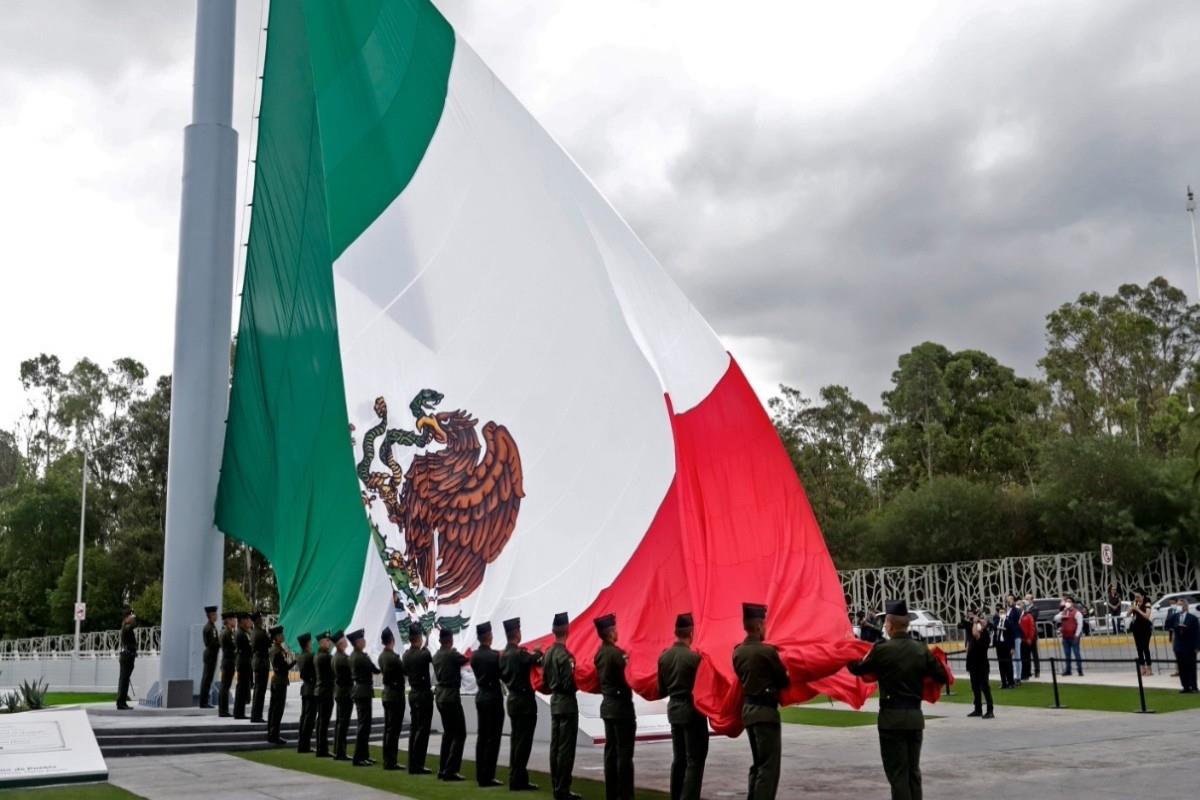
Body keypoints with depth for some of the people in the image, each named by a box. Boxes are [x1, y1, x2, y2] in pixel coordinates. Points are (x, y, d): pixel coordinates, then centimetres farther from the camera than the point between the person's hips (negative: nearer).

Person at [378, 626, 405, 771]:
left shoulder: (382, 656, 6)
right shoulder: (393, 657, -19)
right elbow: (406, 671, -14)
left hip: (387, 694, 8)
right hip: (396, 695, -8)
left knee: (388, 729, 12)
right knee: (394, 729, -4)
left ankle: (387, 759, 17)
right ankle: (391, 761, -2)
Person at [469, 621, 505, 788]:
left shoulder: (474, 656, 3)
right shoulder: (495, 656, -17)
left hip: (480, 696, 7)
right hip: (494, 698, -7)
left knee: (482, 736, 12)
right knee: (493, 738, -2)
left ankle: (480, 774, 16)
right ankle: (487, 776, -2)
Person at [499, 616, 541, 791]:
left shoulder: (503, 654, 7)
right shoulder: (519, 653, -19)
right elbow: (536, 660, -18)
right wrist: (537, 652, 2)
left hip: (513, 699, 9)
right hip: (524, 701, -9)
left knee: (516, 740, 14)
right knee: (523, 741, -4)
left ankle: (515, 777, 19)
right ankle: (518, 780, -2)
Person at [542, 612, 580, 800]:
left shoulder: (548, 653, 7)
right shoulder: (564, 655, -19)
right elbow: (570, 684, -20)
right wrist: (578, 683, -1)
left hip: (554, 702, 9)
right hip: (567, 703, -9)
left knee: (555, 746, 12)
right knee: (566, 748, -4)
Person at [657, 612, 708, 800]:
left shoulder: (664, 656, 1)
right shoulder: (694, 656, -18)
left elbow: (661, 689, 7)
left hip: (673, 709, 7)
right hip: (692, 710, -7)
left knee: (679, 758, 15)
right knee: (695, 760, -1)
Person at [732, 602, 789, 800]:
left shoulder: (738, 652, 6)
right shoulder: (767, 651, -16)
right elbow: (783, 680, -6)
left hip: (748, 709, 8)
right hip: (765, 711, -8)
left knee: (758, 764, 18)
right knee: (769, 767, -4)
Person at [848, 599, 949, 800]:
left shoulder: (883, 649, -12)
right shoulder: (921, 649, 0)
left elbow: (858, 669, 0)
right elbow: (942, 677, 3)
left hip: (892, 717, -5)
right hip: (915, 716, 5)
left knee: (897, 773, 0)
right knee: (913, 770, 14)